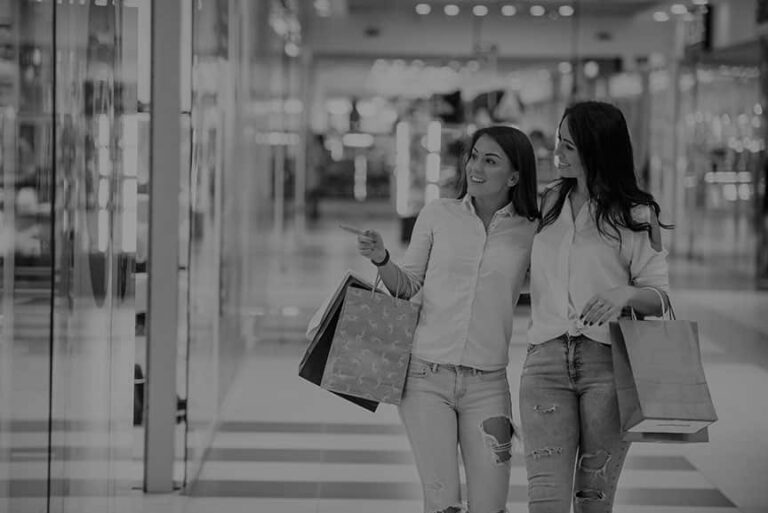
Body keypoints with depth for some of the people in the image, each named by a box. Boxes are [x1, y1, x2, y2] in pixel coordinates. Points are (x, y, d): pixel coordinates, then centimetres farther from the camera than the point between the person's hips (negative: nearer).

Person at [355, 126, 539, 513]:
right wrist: (381, 260, -7)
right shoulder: (438, 214, 3)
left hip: (488, 383, 0)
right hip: (426, 377, 0)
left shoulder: (530, 234, 1)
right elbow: (408, 287, 10)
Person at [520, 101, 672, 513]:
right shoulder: (546, 204, 15)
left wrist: (625, 293, -20)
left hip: (607, 361, -2)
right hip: (546, 359, 2)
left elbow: (659, 296, 2)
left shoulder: (635, 216, 4)